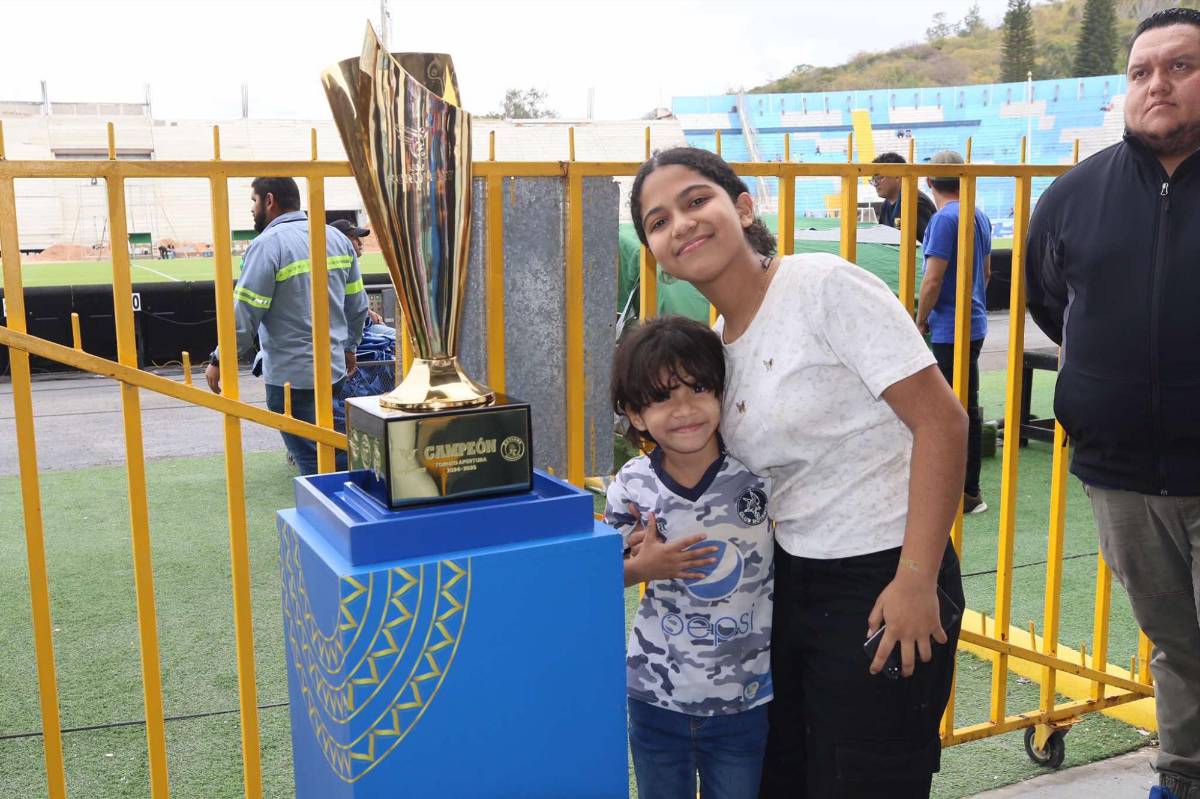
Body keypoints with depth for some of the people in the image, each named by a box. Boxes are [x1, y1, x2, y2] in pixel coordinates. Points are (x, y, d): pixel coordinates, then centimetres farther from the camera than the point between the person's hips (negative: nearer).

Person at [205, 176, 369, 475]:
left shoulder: (268, 244, -13)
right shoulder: (336, 237, 8)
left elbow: (244, 316, -15)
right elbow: (358, 305, 12)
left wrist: (218, 361, -3)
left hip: (292, 375, -7)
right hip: (333, 369, 7)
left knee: (315, 464, 1)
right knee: (335, 455, 16)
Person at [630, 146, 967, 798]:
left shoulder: (825, 285, -15)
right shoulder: (717, 344, 8)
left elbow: (941, 421, -19)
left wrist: (916, 581, -22)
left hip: (881, 582, -7)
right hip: (788, 582, 7)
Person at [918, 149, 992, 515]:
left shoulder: (944, 219, -17)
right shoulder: (981, 217, 10)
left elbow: (933, 280, -19)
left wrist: (920, 322, -7)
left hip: (949, 329, -9)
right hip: (974, 323, 9)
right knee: (969, 409, 14)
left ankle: (967, 492, 2)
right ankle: (967, 488, 23)